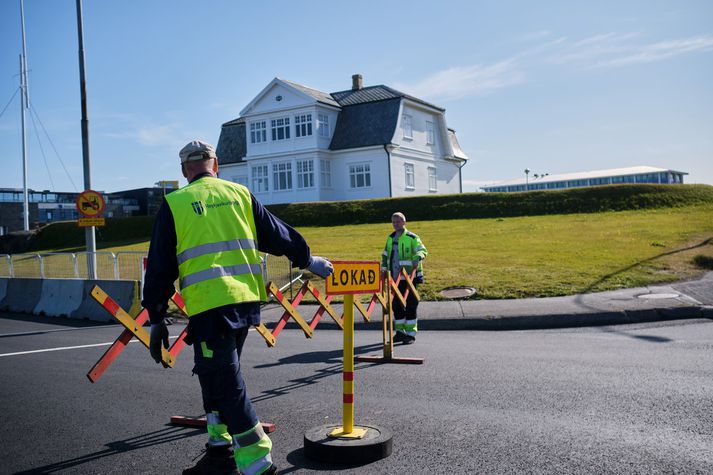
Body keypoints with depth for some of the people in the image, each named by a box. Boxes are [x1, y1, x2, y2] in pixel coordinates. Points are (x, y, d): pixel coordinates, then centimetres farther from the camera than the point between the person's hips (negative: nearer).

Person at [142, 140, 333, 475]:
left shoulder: (174, 204, 3)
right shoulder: (240, 194, 12)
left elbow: (160, 267, 2)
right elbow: (278, 235, 17)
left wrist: (157, 318, 7)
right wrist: (307, 260, 32)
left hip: (209, 306, -5)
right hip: (246, 300, 5)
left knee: (227, 384, -1)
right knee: (217, 372, 21)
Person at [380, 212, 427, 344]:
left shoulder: (412, 238, -6)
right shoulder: (390, 238, 14)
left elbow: (423, 250, -16)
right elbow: (385, 255, 24)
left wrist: (417, 257, -37)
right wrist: (384, 269, 12)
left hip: (410, 277, -6)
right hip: (395, 278, 6)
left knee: (410, 305, -2)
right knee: (396, 305, 10)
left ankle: (411, 334, 6)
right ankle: (400, 332, 22)